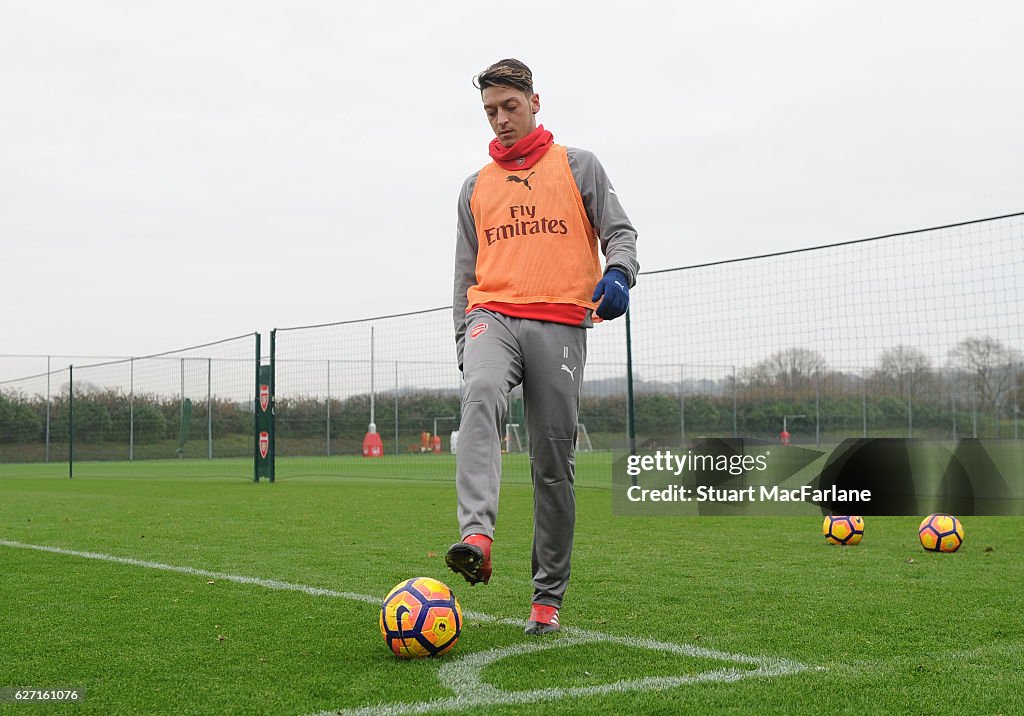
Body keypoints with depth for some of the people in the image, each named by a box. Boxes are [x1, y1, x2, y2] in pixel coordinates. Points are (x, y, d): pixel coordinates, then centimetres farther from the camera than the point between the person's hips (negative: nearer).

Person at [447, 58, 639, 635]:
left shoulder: (578, 166, 13)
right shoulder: (476, 186, 21)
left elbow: (620, 230, 7)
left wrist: (618, 273, -15)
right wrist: (463, 336, 13)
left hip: (560, 323, -2)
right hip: (492, 316, 2)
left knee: (554, 463, -3)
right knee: (481, 393, -33)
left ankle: (549, 597, 7)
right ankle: (477, 535, -47)